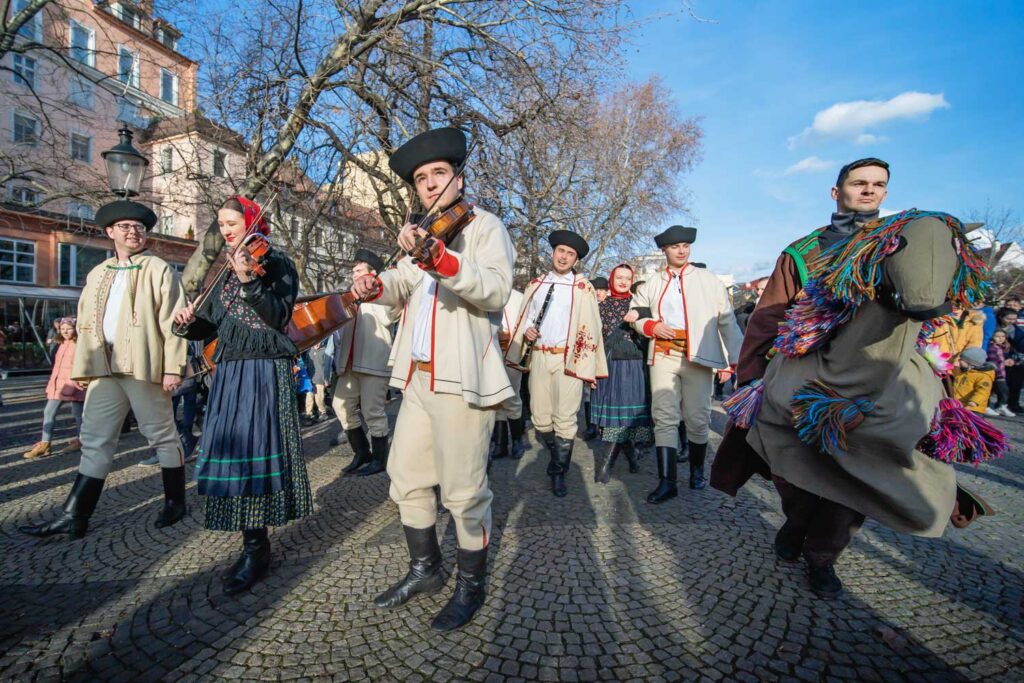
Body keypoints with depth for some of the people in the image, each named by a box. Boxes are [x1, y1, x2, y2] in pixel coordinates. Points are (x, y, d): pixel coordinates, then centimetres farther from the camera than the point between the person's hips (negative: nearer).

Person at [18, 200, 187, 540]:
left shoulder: (159, 270, 0)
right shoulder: (97, 274, 19)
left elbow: (173, 321, -8)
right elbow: (86, 323, 18)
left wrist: (173, 367, -15)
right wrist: (82, 367, 10)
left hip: (144, 366, -6)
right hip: (104, 368, 6)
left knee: (162, 437, 4)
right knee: (95, 442, 8)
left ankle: (175, 502, 16)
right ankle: (74, 517, 15)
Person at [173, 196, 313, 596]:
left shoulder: (277, 263, 0)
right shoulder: (226, 272, 19)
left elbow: (279, 315, -16)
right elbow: (208, 326, 16)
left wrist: (249, 281, -29)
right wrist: (188, 324, -5)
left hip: (265, 371, -7)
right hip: (228, 372, 7)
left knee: (252, 452, -9)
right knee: (231, 454, 6)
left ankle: (256, 551, 1)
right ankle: (255, 545, 17)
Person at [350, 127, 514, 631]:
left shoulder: (485, 226, -2)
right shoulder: (424, 235, 23)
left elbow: (496, 291, -20)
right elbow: (403, 286, 13)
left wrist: (439, 259, -34)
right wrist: (376, 287, -9)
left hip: (461, 379, -8)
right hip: (417, 378, 8)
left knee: (463, 490, 0)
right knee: (406, 478, 15)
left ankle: (472, 585, 22)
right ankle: (425, 569, 34)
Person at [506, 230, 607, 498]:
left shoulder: (583, 288, 0)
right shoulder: (536, 284, 13)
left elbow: (590, 327, -4)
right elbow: (525, 315, 22)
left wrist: (587, 368, -9)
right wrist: (527, 329, -3)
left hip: (568, 359, -4)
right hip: (539, 357, 4)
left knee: (565, 418, -1)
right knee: (540, 418, 9)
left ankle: (558, 472, 14)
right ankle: (559, 457, 34)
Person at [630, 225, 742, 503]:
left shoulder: (709, 280, 6)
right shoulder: (652, 284, 12)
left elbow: (727, 320, 2)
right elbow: (637, 315, 19)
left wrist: (732, 359, -3)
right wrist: (651, 326, -4)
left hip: (698, 358, -1)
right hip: (663, 357, 1)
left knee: (698, 419, 7)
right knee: (664, 418, -2)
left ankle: (697, 470, 31)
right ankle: (667, 481, 4)